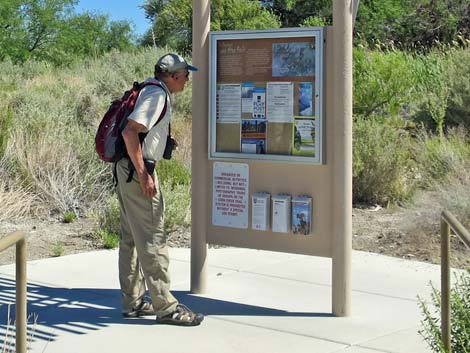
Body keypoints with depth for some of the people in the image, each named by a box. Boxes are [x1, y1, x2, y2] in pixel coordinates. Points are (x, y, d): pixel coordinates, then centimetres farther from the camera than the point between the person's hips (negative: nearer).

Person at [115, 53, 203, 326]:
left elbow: (131, 128, 23)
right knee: (152, 239, -7)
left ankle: (133, 302, 22)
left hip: (127, 170, 11)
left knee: (131, 237, 14)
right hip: (138, 170, -11)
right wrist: (143, 175, -23)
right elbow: (130, 131, -25)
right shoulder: (157, 95, -15)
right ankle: (165, 306, -2)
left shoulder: (157, 93, 16)